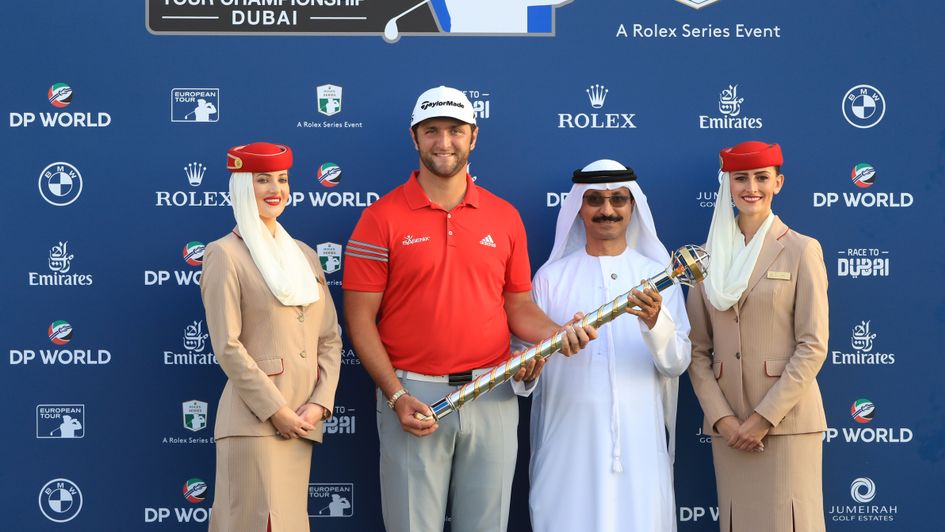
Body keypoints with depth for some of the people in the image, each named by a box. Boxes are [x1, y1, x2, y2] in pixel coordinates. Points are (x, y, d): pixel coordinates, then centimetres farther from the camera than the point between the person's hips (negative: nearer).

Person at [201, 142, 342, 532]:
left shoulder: (304, 255, 15)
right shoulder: (225, 254, -4)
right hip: (255, 418, -6)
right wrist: (277, 410, -12)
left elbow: (330, 338, 12)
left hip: (302, 421, 6)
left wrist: (319, 402, -2)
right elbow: (227, 346, -10)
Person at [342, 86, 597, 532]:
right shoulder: (382, 218, -3)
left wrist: (556, 334, -9)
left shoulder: (504, 217, 8)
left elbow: (518, 306, 12)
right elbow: (360, 318, -4)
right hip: (414, 396, -3)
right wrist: (396, 396, -13)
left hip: (493, 396, 3)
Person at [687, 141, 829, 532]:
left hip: (786, 419, -3)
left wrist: (764, 417, -11)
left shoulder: (801, 250, -1)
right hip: (728, 423, 3)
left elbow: (813, 346, -7)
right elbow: (698, 349, 6)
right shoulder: (709, 254, 9)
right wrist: (723, 418, -5)